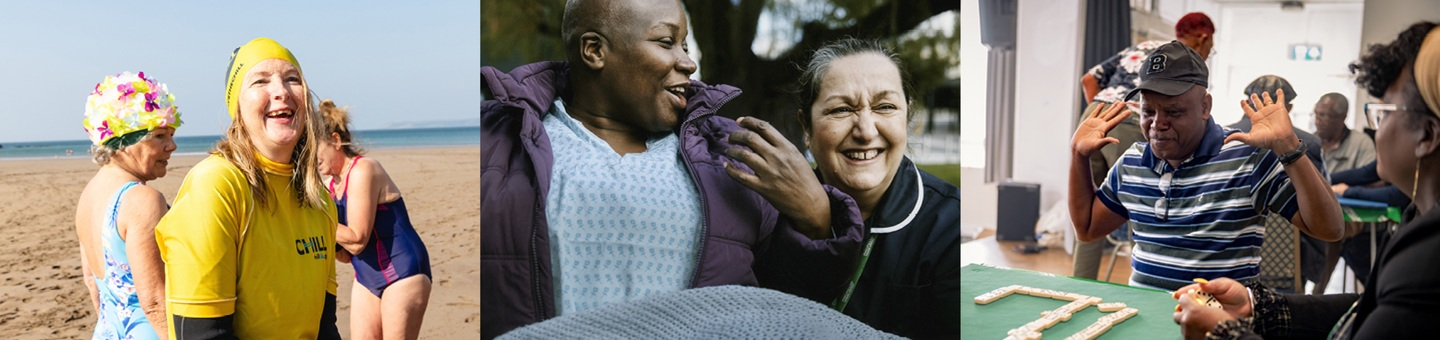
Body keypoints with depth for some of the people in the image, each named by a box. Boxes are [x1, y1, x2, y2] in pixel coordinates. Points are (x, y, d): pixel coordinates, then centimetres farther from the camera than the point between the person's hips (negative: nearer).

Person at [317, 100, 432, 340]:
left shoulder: (362, 171, -16)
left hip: (402, 275, -8)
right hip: (367, 279, 8)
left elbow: (356, 241, -21)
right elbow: (345, 253, 9)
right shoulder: (333, 184, 9)